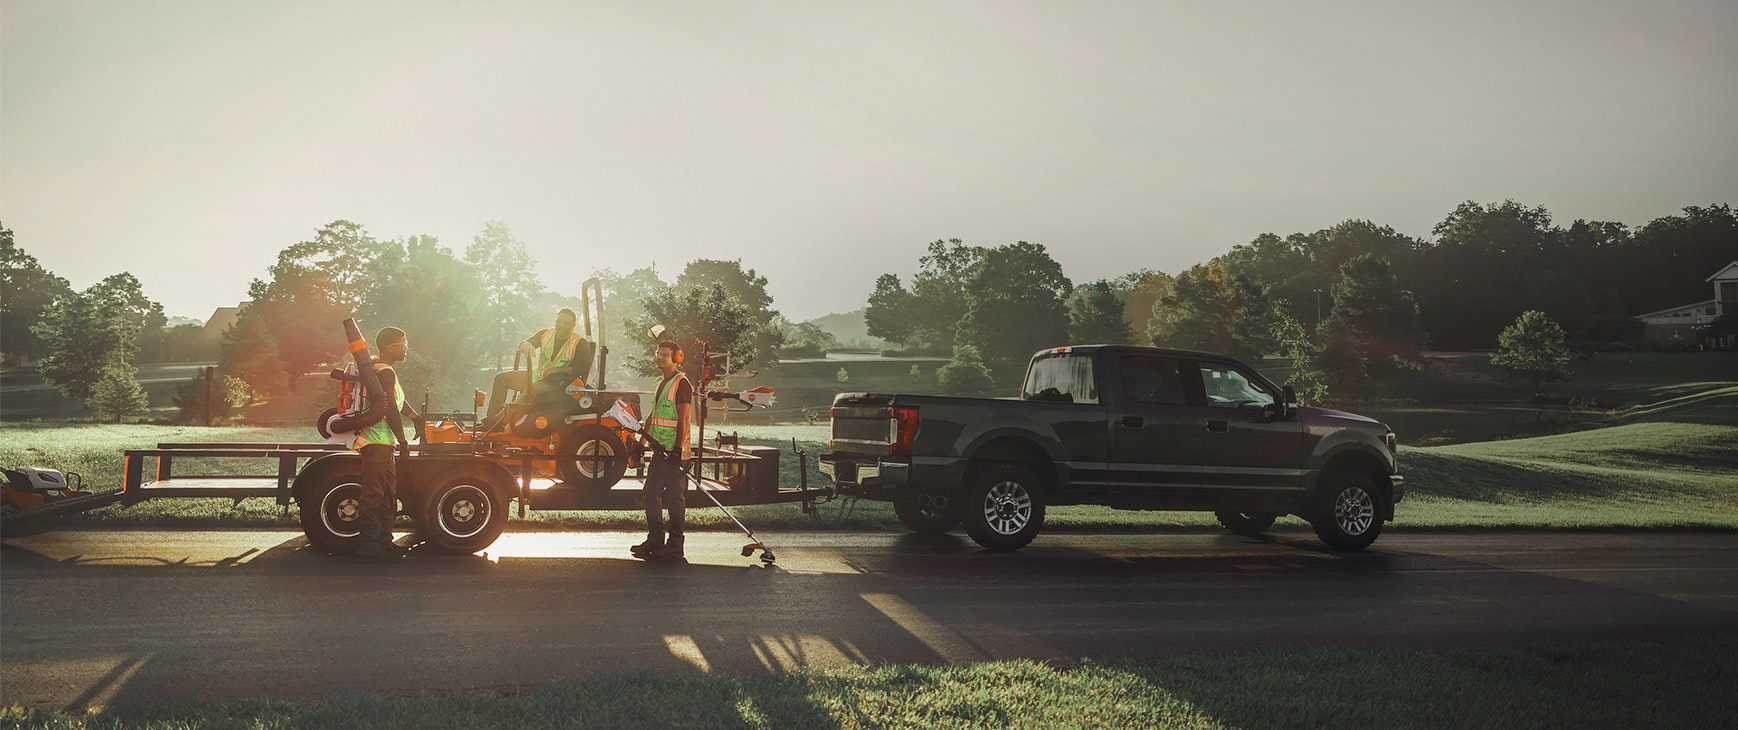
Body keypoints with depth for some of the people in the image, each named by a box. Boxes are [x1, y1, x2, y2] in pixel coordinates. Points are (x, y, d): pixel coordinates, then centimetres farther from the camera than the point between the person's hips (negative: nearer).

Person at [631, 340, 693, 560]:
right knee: (651, 493, 11)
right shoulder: (661, 384, 18)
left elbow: (683, 420, -17)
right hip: (659, 451, 9)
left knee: (674, 497, -4)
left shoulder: (681, 384, -10)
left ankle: (674, 545, 1)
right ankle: (655, 540, 19)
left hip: (674, 452, -9)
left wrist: (677, 450, -22)